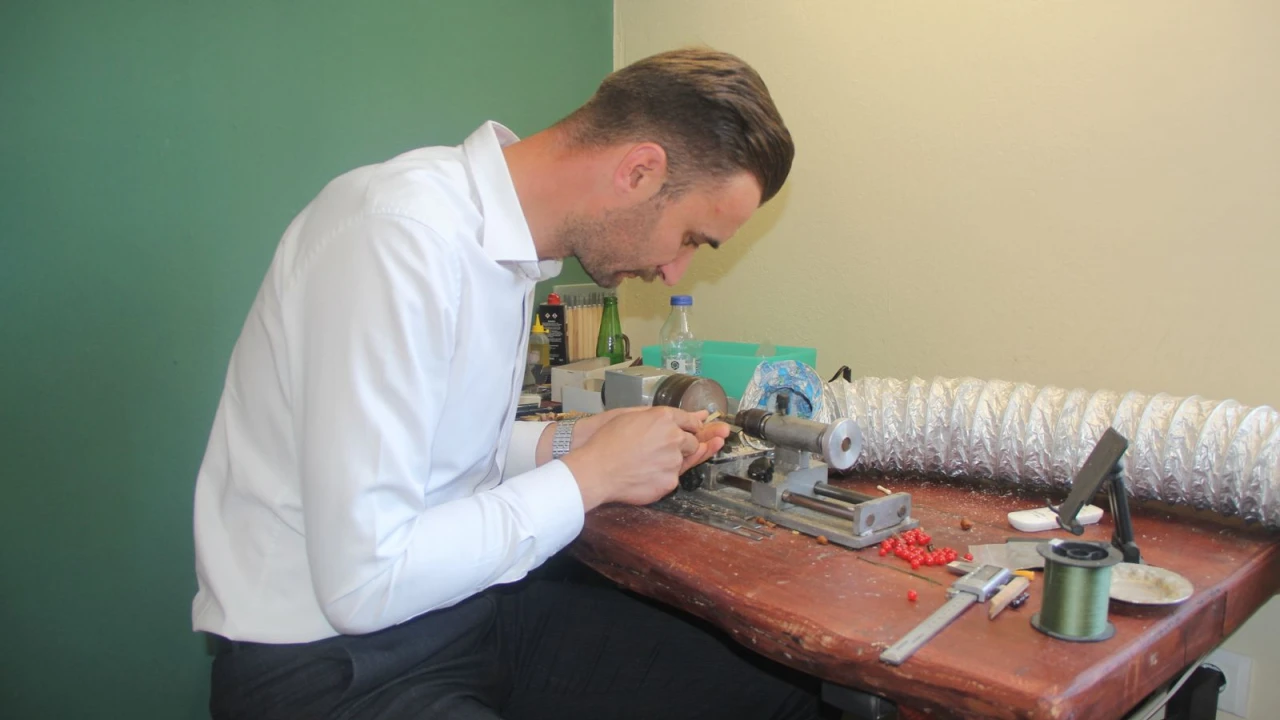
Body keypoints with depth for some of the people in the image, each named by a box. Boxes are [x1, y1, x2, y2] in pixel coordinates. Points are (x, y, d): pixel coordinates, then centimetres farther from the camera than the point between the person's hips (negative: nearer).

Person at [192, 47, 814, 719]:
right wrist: (591, 476, -17)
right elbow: (362, 582, -25)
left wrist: (571, 440, -1)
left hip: (469, 606, 8)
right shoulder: (401, 234, -23)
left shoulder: (507, 233, 3)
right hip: (329, 660, -7)